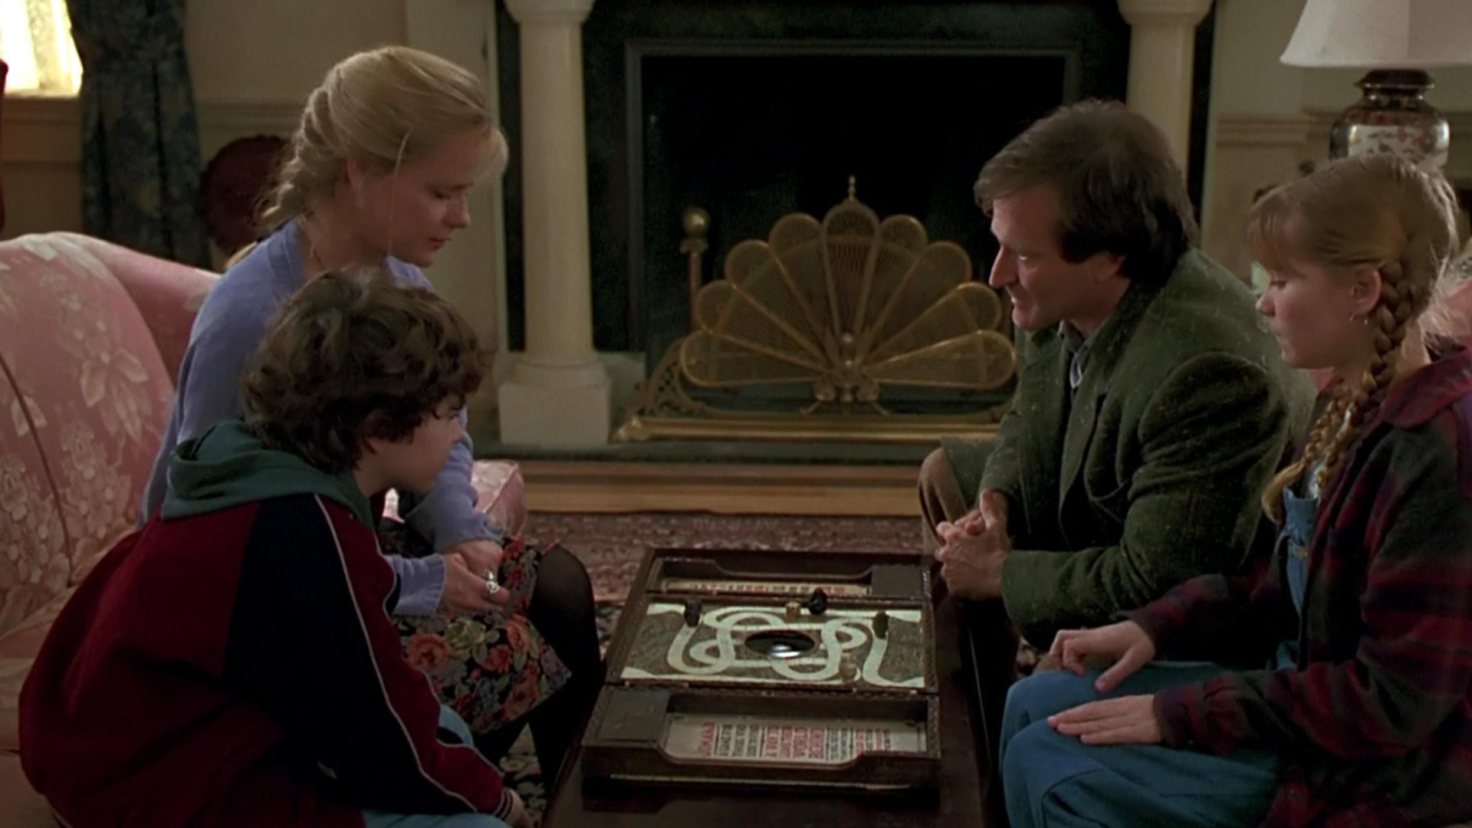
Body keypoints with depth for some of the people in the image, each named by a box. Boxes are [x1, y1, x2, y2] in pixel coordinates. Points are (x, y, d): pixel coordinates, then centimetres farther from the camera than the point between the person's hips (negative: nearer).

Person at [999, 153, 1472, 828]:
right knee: (1035, 705, 5)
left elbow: (1392, 699, -24)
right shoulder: (1361, 405, 4)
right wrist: (1156, 627, 1)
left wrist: (1181, 713, -20)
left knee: (1054, 771, -15)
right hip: (1309, 686, 9)